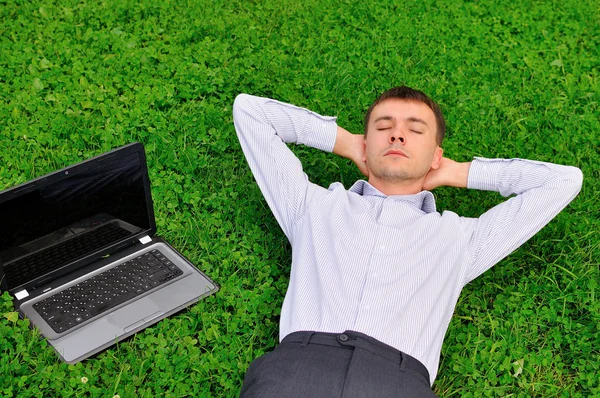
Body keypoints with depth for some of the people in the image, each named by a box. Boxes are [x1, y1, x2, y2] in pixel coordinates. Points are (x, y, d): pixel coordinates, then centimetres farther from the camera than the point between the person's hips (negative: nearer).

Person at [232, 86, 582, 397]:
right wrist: (344, 141, 37)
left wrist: (457, 172, 35)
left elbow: (565, 180, 34)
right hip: (296, 365, -1)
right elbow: (249, 110, 37)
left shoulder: (459, 237, 27)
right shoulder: (316, 205, 29)